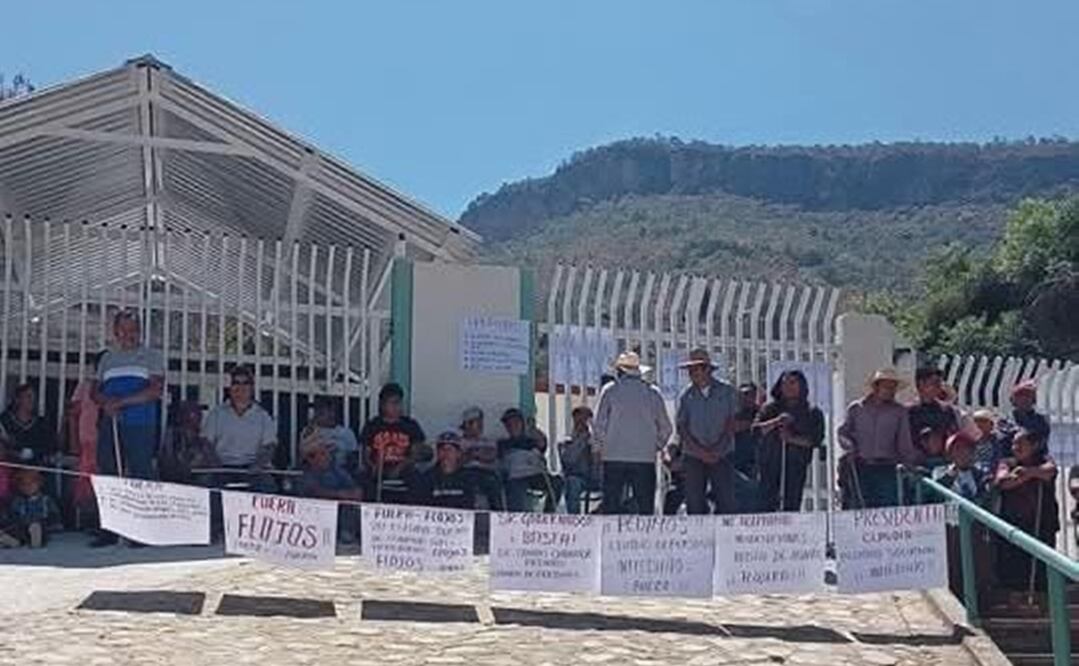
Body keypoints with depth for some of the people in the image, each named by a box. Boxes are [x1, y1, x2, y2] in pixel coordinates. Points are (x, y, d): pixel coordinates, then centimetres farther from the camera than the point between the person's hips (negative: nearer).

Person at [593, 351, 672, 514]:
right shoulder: (653, 393, 6)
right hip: (645, 458, 1)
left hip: (614, 458, -1)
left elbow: (599, 424, -2)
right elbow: (665, 427, 8)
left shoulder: (610, 390, 1)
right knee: (645, 506, 5)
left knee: (611, 505, 3)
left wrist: (598, 449, 9)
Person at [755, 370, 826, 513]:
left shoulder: (813, 413, 10)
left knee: (792, 505, -5)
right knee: (767, 503, -7)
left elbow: (816, 439, -1)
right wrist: (776, 422, -15)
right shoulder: (770, 408, 14)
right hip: (770, 464, 1)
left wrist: (792, 439, -13)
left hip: (796, 464, -1)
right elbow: (756, 429, 0)